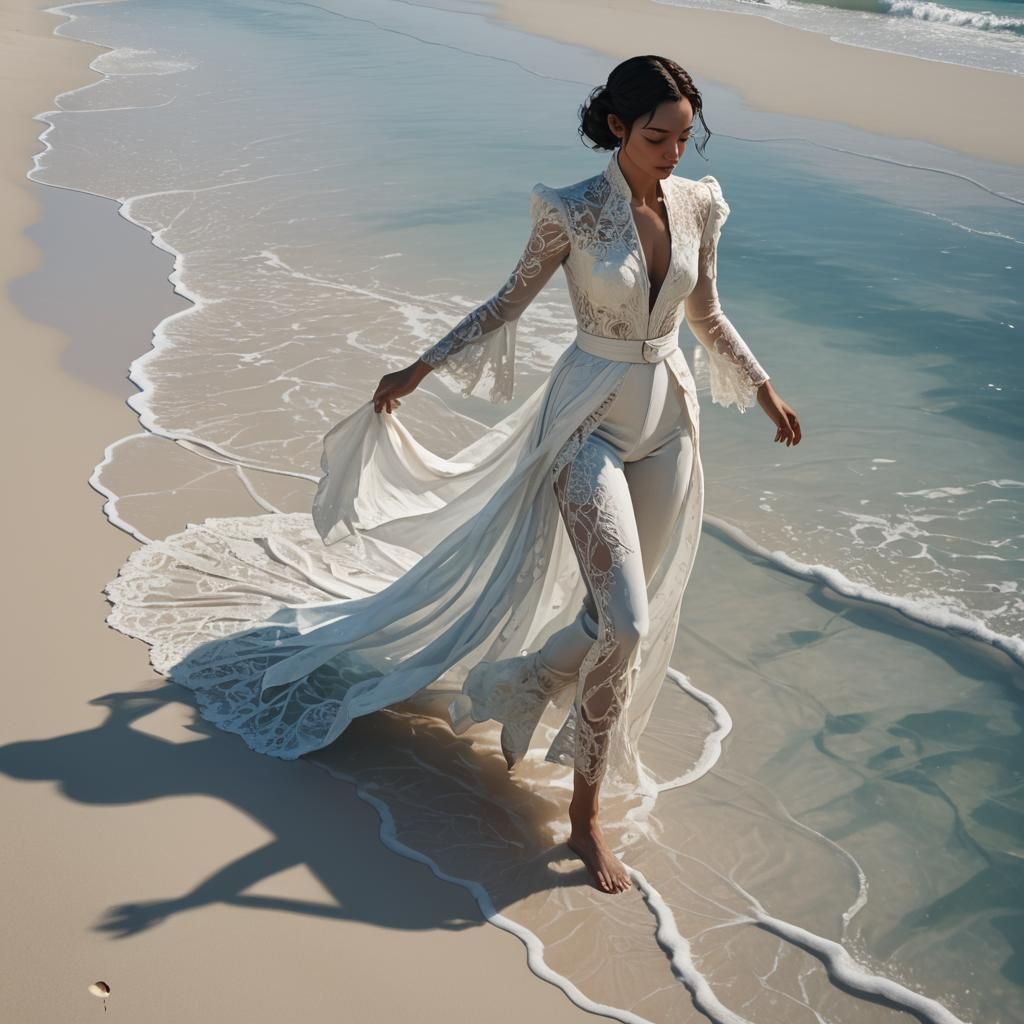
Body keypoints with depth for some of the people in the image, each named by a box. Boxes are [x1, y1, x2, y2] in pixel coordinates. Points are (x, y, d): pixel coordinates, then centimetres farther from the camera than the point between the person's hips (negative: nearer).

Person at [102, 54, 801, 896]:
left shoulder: (699, 204, 0)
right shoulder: (573, 212, -13)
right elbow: (511, 301, -2)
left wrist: (764, 388, 10)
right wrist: (421, 369, -2)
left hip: (669, 422, 6)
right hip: (589, 423, -6)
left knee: (633, 615, 10)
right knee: (624, 620, -13)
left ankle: (519, 682, 40)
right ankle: (587, 811, 5)